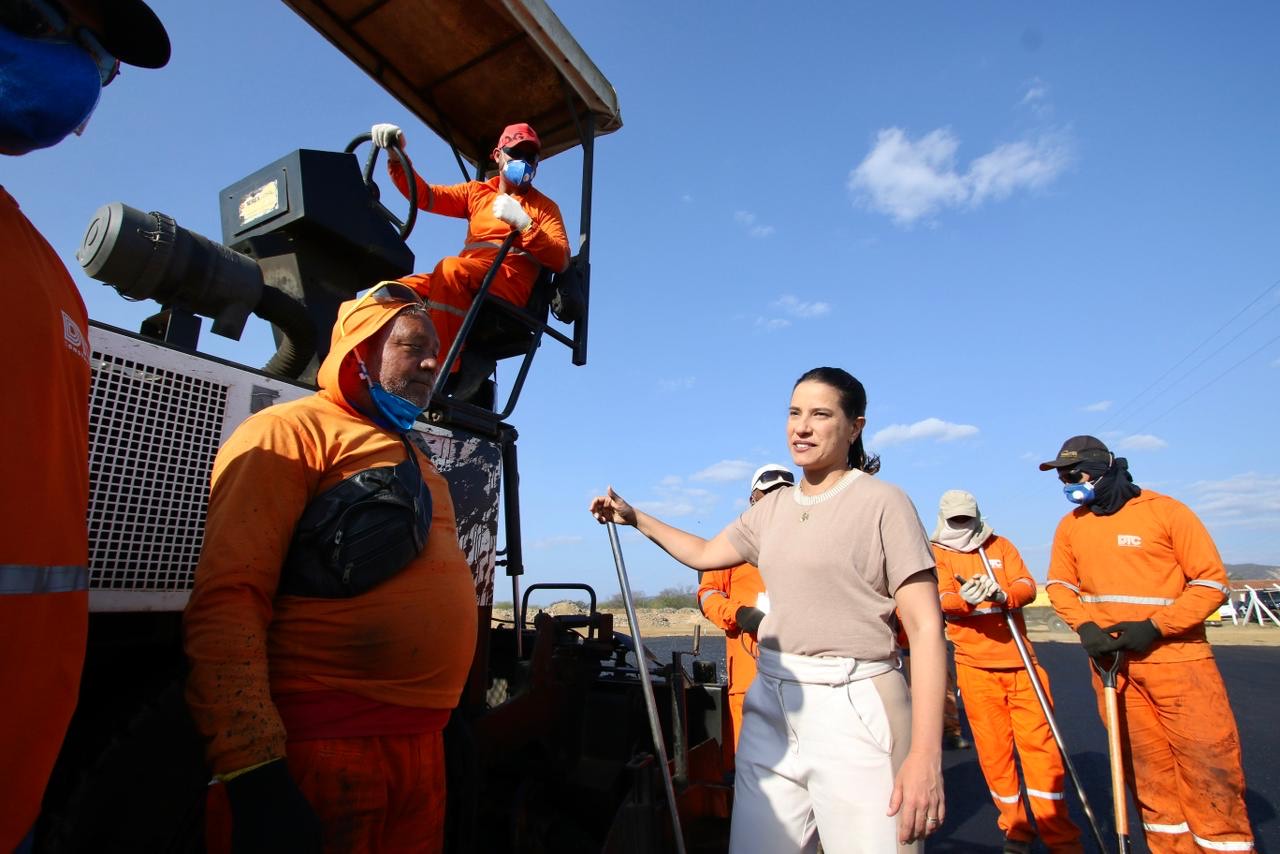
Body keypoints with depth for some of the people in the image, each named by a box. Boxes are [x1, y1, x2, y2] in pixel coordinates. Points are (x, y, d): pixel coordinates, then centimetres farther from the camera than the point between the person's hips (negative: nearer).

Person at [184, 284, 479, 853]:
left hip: (421, 740, 8)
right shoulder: (293, 430, -6)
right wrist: (253, 768, -19)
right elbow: (226, 599, -15)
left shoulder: (414, 461, 18)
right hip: (319, 744, -7)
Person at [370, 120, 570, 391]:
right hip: (466, 282, 4)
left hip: (510, 283, -4)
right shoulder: (477, 192, 28)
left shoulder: (545, 207, 18)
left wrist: (524, 223, -9)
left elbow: (561, 261, 2)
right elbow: (425, 196, 15)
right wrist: (398, 156, 0)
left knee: (450, 268, -33)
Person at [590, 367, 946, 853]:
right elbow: (705, 554, 25)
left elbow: (926, 628, -11)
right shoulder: (773, 507, 12)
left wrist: (925, 754, -17)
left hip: (853, 708, -5)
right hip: (771, 704, 6)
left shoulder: (881, 502, -7)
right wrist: (634, 517, 22)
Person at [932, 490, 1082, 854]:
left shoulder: (1000, 545, 9)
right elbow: (942, 599, -12)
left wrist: (1003, 595, -26)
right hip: (975, 665, -1)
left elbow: (1027, 585, -4)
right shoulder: (937, 554, 3)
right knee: (993, 748, 5)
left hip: (1020, 659, 2)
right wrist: (965, 599, -34)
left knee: (1039, 742, 3)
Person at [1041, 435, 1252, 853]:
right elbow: (1060, 583, 11)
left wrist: (1154, 628, -16)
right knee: (1147, 769, 11)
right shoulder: (1070, 525, 4)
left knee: (1208, 764, 0)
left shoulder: (1166, 511, -7)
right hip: (1112, 662, 3)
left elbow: (1212, 582, -7)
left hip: (1176, 658, -3)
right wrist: (1084, 625, -7)